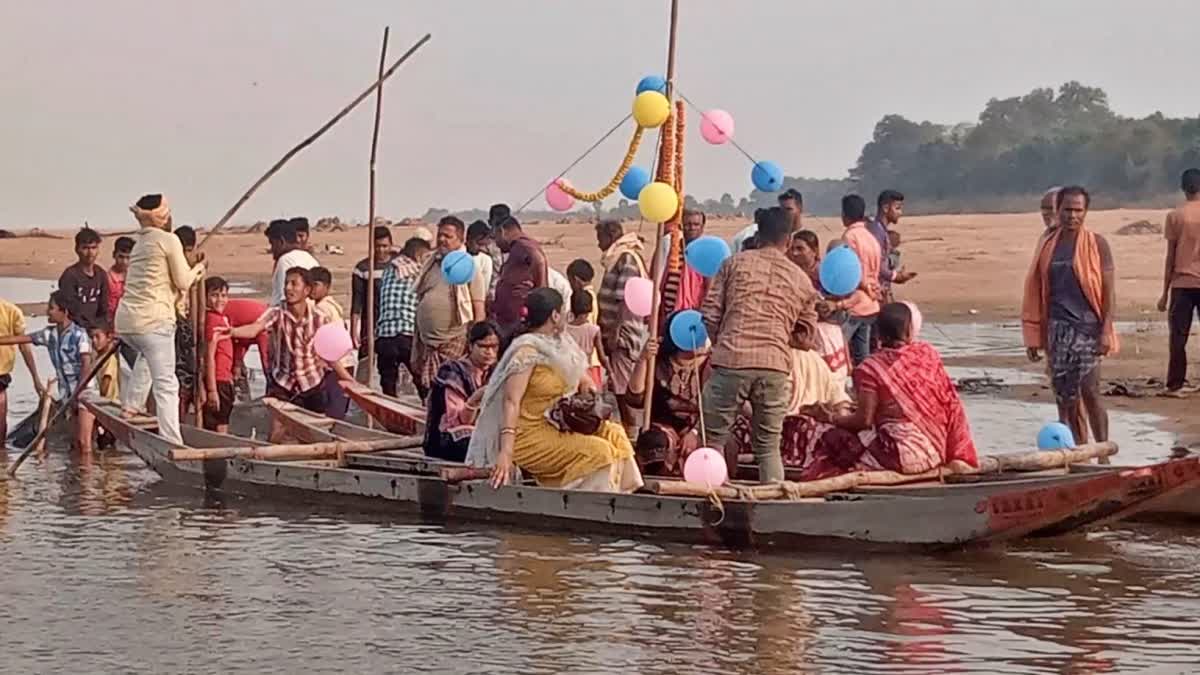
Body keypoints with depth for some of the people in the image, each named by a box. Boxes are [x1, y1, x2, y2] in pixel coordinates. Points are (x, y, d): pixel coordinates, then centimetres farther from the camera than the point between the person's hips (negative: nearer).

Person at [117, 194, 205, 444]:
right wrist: (197, 269, 16)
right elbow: (183, 282, -2)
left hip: (125, 321, 8)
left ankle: (130, 405, 34)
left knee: (147, 352, 39)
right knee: (165, 384, -9)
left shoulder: (139, 242, 19)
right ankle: (172, 442, -17)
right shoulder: (168, 240, -5)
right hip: (153, 320, -8)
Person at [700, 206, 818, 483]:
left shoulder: (735, 263, 9)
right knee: (769, 446, 11)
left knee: (713, 438, 7)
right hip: (776, 366, 2)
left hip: (731, 359, -2)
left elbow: (709, 313, 6)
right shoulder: (801, 279, 15)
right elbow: (806, 331, 23)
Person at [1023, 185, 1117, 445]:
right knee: (1065, 397, 5)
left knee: (1089, 390, -12)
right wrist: (1034, 336, 10)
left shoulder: (1097, 244, -1)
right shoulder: (1048, 246, 10)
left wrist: (1106, 331, -12)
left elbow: (1109, 290, -4)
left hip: (1087, 326, -4)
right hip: (1057, 328, 4)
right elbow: (1036, 294, 13)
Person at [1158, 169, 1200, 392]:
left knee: (1178, 336, 5)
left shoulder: (1175, 216, -1)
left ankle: (1175, 384, 4)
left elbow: (1170, 257, 0)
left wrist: (1165, 293, 6)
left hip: (1182, 283, 0)